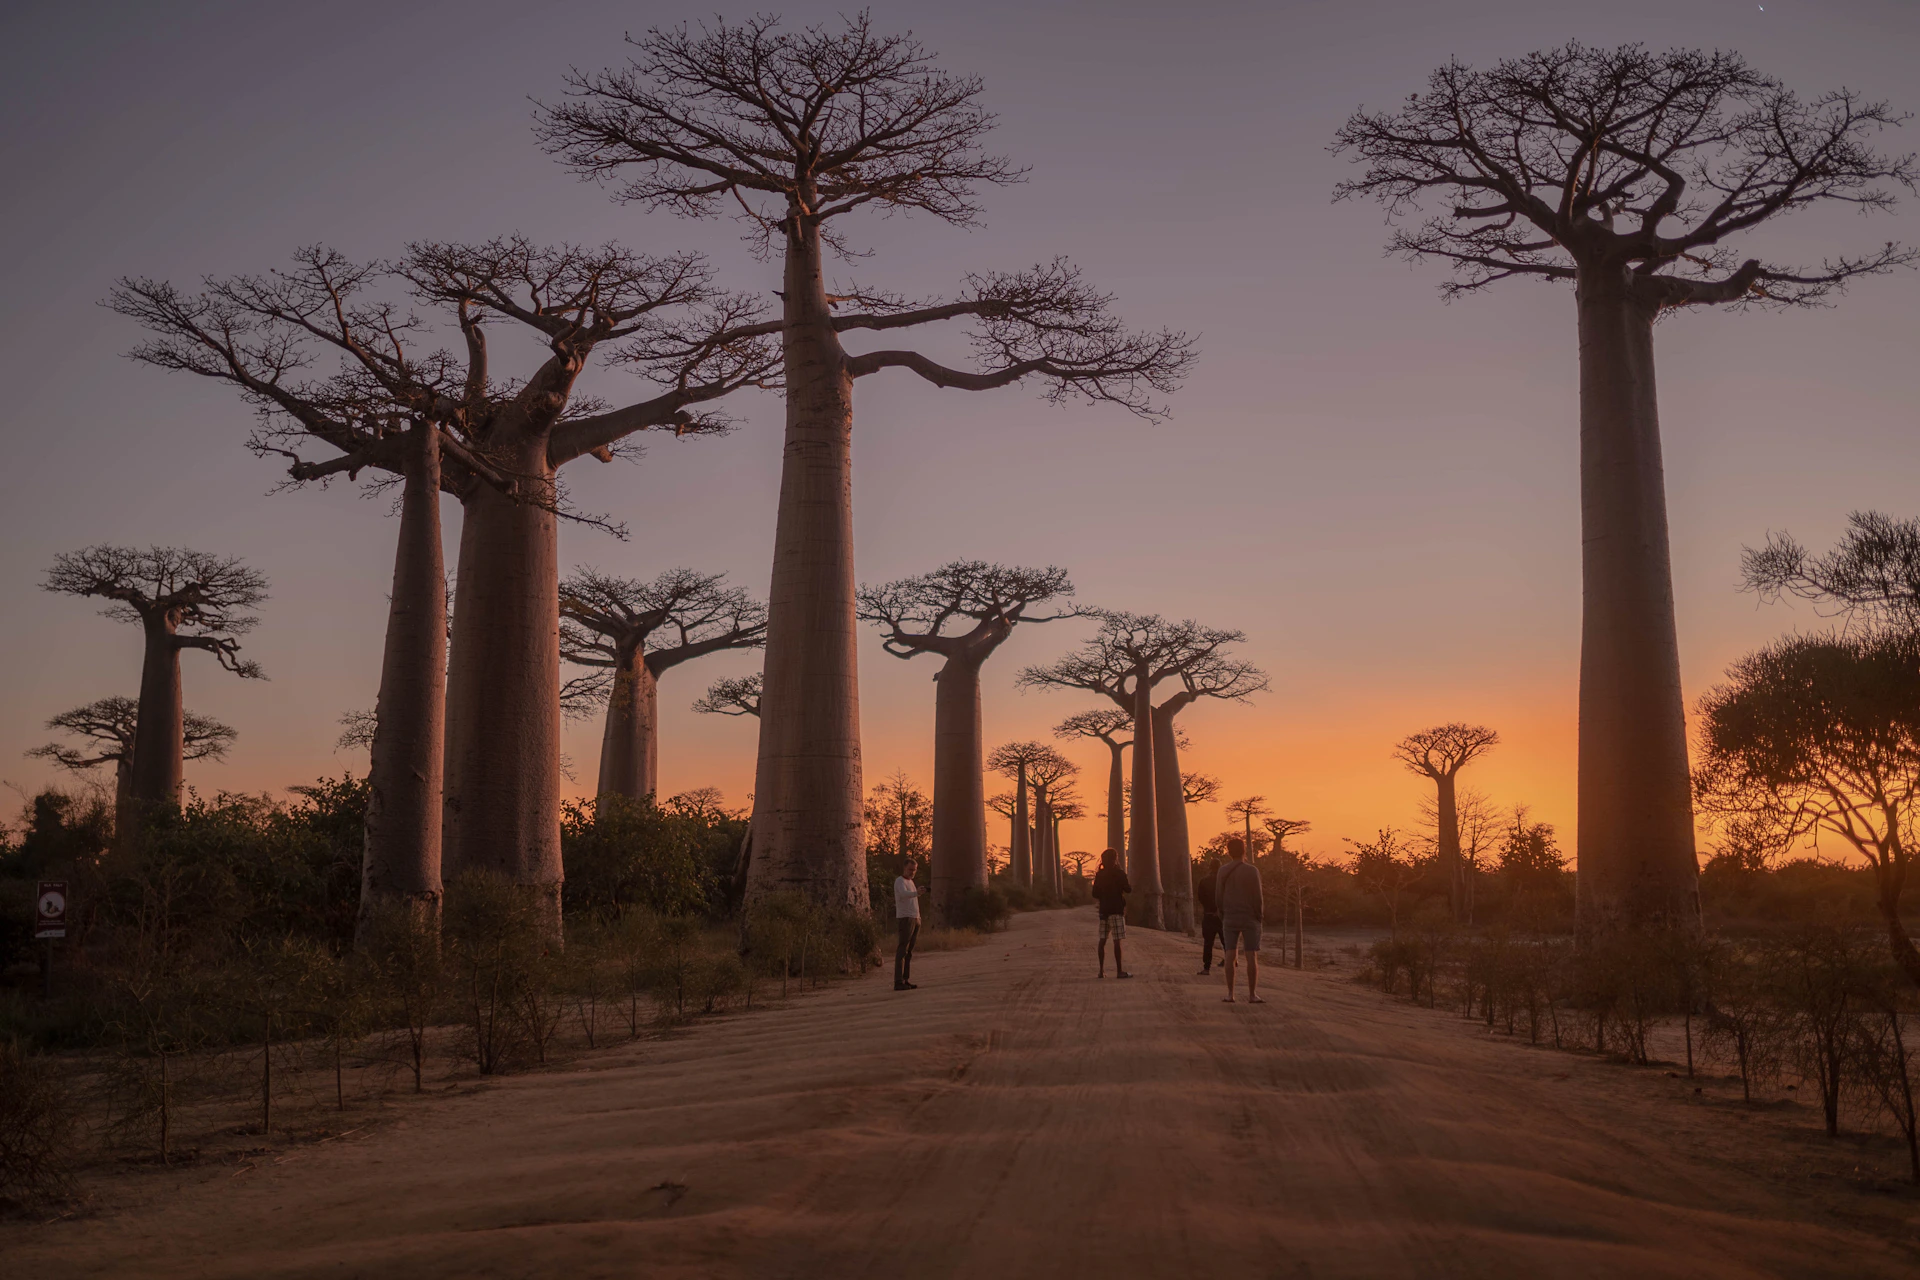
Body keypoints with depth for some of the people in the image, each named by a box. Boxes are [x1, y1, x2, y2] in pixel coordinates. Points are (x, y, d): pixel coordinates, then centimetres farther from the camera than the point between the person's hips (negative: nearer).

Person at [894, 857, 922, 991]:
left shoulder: (910, 882, 20)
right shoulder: (900, 881, -9)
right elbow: (904, 894, -32)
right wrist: (916, 893, -51)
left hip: (915, 919, 9)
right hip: (905, 919, -9)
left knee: (909, 951, 7)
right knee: (902, 951, -12)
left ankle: (905, 981, 8)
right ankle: (898, 982, -15)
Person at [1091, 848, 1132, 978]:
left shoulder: (1099, 875, 8)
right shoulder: (1119, 874, -7)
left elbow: (1095, 895, 7)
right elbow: (1128, 889, -4)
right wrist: (1131, 887, 18)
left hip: (1104, 910, 5)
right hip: (1116, 910, -5)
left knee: (1102, 941, 6)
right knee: (1117, 941, -6)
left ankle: (1101, 971, 5)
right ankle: (1119, 971, -7)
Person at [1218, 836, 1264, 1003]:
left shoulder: (1223, 871, 1)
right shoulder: (1252, 870, -9)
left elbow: (1218, 897, 3)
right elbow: (1257, 897, -9)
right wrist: (1260, 916, 3)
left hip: (1230, 918, 3)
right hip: (1250, 918, -3)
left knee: (1230, 955, 4)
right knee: (1252, 955, 0)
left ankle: (1230, 993, 4)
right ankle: (1252, 994, 0)